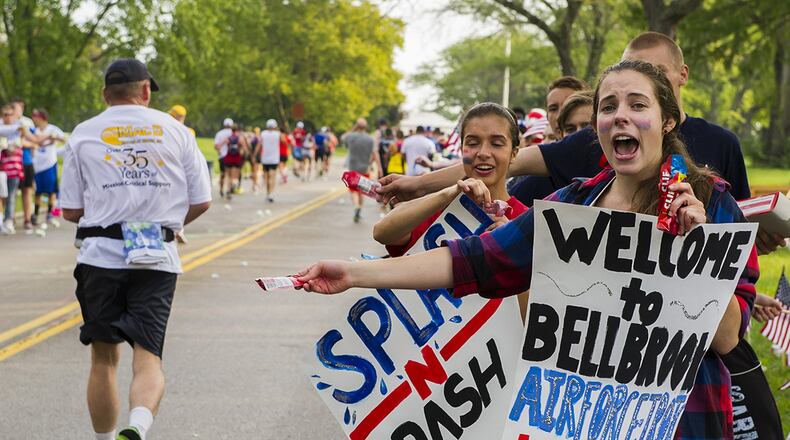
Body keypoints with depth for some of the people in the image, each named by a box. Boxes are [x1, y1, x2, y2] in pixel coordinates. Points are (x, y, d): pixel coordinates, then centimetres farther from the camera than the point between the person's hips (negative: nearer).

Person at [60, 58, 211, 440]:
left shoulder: (83, 135, 7)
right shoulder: (175, 131, 8)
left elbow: (70, 211, 6)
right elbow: (201, 201, 7)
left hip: (101, 255, 0)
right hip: (159, 257, 0)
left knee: (104, 358, 13)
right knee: (148, 358, -3)